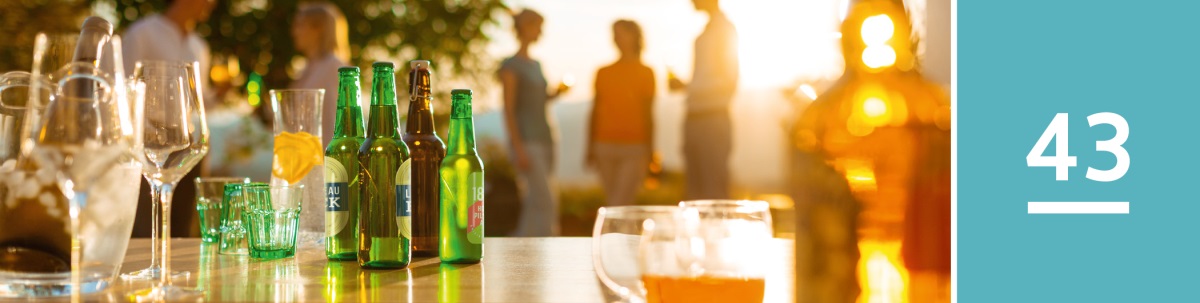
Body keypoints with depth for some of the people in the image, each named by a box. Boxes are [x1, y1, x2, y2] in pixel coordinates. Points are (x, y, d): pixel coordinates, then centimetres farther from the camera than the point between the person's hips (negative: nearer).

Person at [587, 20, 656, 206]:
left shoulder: (645, 73, 2)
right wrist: (591, 149, 10)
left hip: (633, 150, -4)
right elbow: (595, 112, 12)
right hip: (605, 147, 4)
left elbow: (648, 114, 0)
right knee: (612, 205, 6)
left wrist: (648, 152, -3)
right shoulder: (603, 73, 11)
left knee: (620, 206, -12)